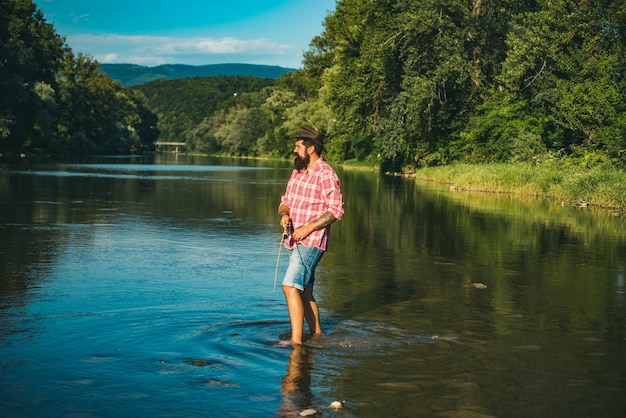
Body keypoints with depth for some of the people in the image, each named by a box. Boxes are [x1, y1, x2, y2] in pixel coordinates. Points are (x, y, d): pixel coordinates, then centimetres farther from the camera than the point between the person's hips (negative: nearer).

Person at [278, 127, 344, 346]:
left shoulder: (325, 175, -12)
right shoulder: (297, 172, 14)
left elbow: (336, 210, -17)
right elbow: (285, 201, 18)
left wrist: (308, 228, -21)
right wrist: (284, 214, -5)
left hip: (311, 242, -9)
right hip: (294, 241, 9)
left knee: (290, 286, -17)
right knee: (304, 292, 15)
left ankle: (296, 340, -16)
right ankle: (317, 335, 26)